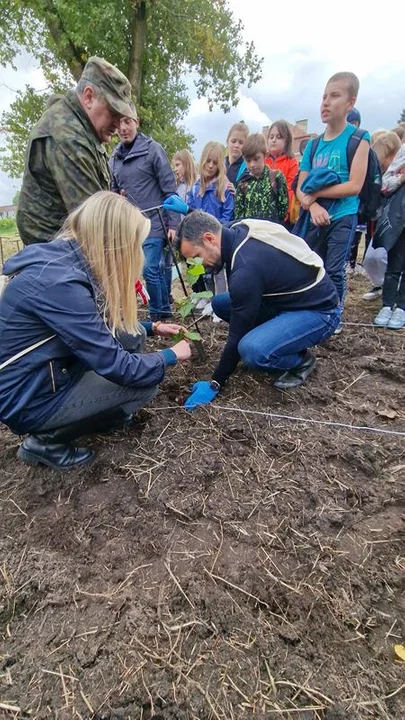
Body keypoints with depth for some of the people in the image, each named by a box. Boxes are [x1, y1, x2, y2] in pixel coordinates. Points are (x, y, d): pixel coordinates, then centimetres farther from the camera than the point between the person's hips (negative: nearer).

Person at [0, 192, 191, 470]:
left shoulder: (64, 257, -2)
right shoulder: (59, 282, -31)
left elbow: (99, 324, 15)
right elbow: (116, 366, -26)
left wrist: (152, 327, 12)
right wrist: (171, 355, -9)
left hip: (52, 368, 8)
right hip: (29, 398, -8)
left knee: (133, 335, 2)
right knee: (145, 383, -10)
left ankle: (99, 410, 15)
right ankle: (47, 441, 1)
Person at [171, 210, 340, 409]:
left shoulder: (246, 268, -30)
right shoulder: (239, 231, -5)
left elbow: (238, 334, -22)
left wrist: (215, 383, -12)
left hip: (319, 311, -9)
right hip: (292, 297, 9)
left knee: (251, 350, -34)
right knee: (220, 303, 4)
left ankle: (302, 361, -2)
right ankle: (274, 340, 12)